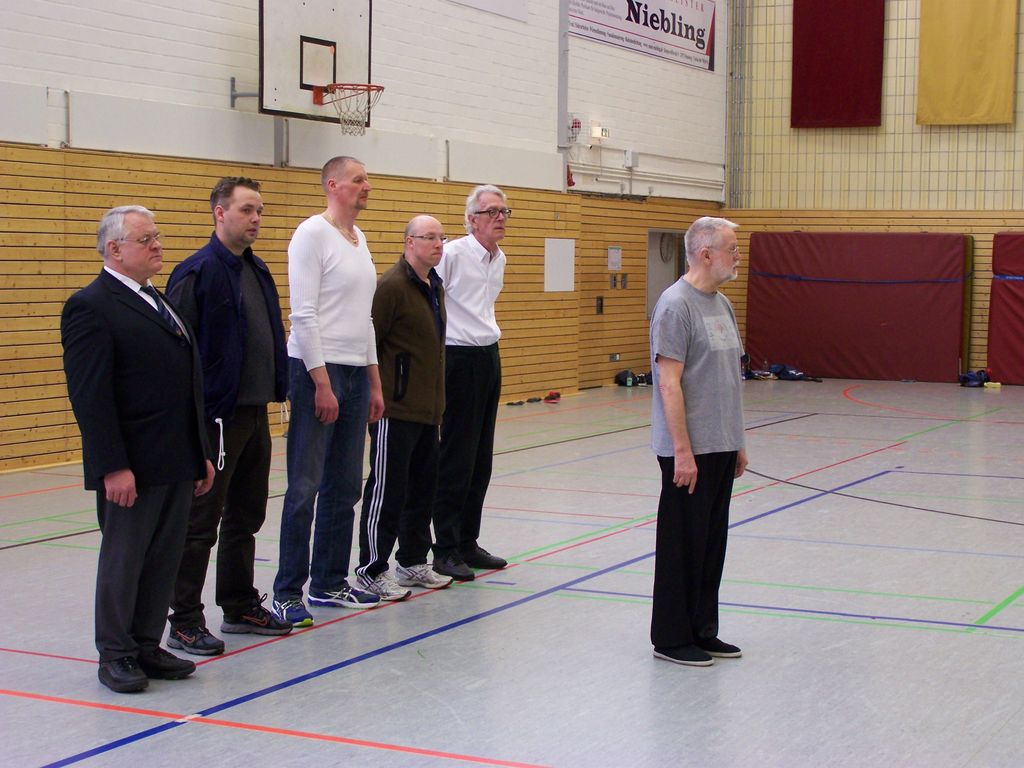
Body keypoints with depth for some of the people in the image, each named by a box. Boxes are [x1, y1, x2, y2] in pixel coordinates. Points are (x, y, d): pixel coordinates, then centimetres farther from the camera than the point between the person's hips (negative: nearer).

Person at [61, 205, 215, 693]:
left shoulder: (159, 302, 17)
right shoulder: (91, 307, -11)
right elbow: (89, 396, -16)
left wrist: (201, 452, 17)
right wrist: (113, 466, -21)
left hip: (176, 463, 8)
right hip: (131, 468, -8)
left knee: (164, 560, 12)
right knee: (124, 560, 3)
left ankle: (147, 647, 22)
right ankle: (115, 656, 14)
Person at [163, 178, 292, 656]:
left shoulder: (257, 271, 13)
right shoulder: (198, 272, -13)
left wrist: (278, 387, 12)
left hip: (255, 412, 8)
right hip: (216, 416, -8)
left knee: (246, 517, 16)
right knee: (201, 523, -1)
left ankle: (241, 607, 28)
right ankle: (184, 623, 6)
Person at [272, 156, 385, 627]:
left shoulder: (358, 238, 16)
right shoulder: (313, 234, -10)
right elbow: (303, 314, -16)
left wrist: (374, 380, 18)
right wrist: (321, 382, -19)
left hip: (355, 374, 9)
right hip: (317, 370, -9)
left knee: (345, 487, 11)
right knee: (305, 488, -6)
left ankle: (330, 582, 20)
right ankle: (287, 593, 0)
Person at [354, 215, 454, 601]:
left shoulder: (435, 286, 15)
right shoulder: (391, 286, -13)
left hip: (428, 410, 9)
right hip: (395, 410, -9)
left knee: (423, 489, 15)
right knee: (387, 490, -4)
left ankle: (413, 562, 26)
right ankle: (372, 570, 4)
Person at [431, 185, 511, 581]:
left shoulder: (499, 259, 12)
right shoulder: (452, 254, -14)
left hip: (489, 357, 8)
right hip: (459, 359, -8)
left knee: (481, 459, 11)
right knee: (456, 458, -5)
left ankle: (468, 543, 20)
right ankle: (445, 551, 1)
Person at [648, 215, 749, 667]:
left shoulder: (721, 304, 14)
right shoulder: (676, 305, -15)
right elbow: (669, 382, -18)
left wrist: (737, 443, 18)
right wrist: (683, 450, -20)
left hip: (721, 448, 9)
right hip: (689, 451, -9)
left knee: (712, 543, 13)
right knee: (683, 545, 0)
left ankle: (702, 630, 23)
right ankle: (671, 639, 9)